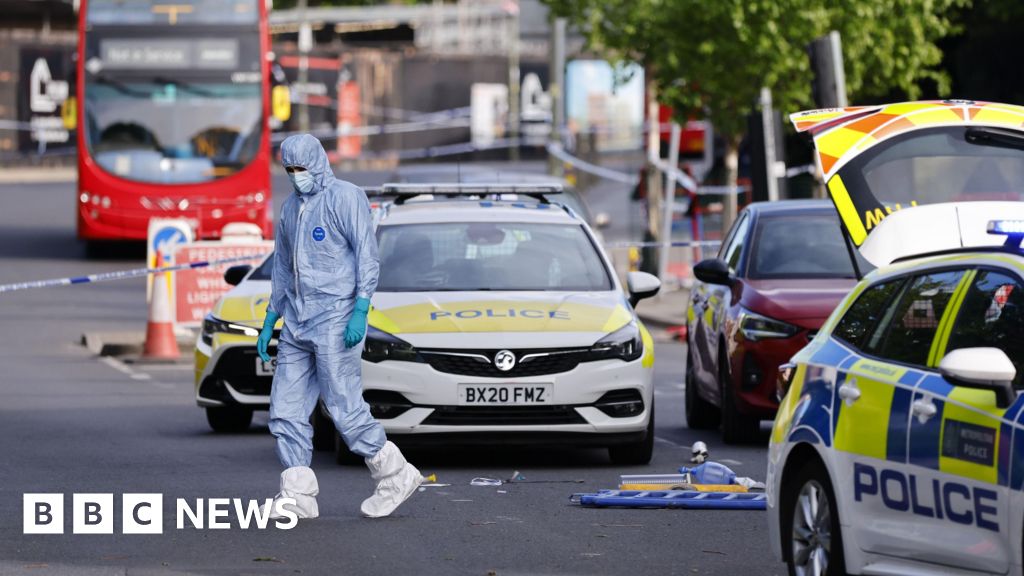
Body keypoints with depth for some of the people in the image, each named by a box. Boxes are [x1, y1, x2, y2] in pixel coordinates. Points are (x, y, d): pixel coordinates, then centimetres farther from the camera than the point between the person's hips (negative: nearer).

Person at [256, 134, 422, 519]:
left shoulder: (345, 198, -5)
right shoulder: (291, 209, 18)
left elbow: (367, 255, -11)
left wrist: (360, 311, -20)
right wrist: (269, 322, 22)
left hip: (334, 321, -8)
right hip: (297, 324, 8)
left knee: (344, 408, -9)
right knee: (286, 410, 1)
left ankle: (396, 477, 4)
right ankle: (298, 496, 2)